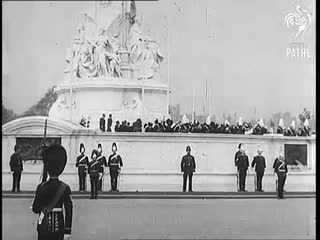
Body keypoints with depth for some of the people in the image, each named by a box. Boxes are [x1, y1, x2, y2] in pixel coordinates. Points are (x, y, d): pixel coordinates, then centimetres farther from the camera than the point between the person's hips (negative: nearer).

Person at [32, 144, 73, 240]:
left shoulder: (41, 187, -9)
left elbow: (35, 209, -3)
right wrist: (67, 231, -1)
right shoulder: (65, 188, -7)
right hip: (58, 226, 1)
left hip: (43, 227, 0)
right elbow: (69, 211, -7)